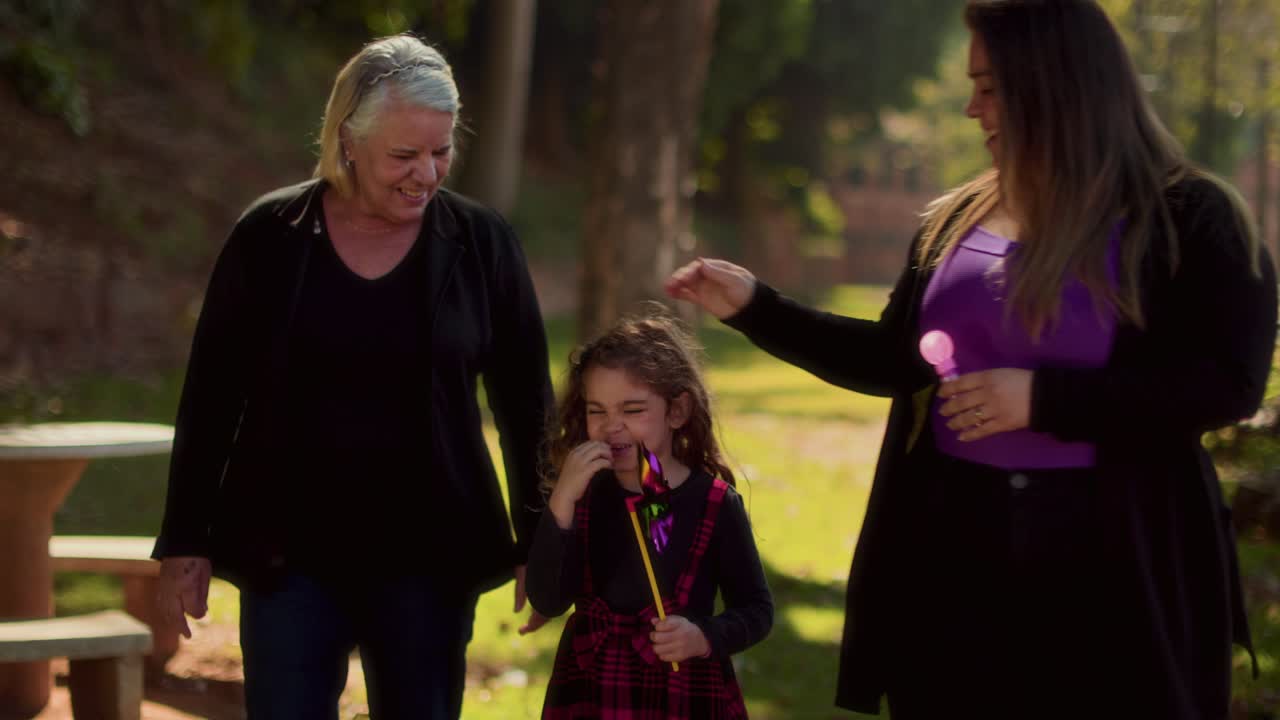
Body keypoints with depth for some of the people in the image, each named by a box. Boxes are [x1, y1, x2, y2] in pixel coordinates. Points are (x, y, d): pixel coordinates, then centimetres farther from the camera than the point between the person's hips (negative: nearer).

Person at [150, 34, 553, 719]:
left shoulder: (479, 243, -1)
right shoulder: (270, 236, -3)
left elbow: (525, 402, 5)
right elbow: (210, 395, 3)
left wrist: (538, 541, 3)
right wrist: (186, 540, 2)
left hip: (429, 556, 1)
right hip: (290, 553, 0)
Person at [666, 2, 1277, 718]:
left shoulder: (1189, 218, -8)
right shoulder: (958, 220, 11)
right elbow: (896, 360, 16)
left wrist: (1041, 398, -19)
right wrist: (754, 305, 9)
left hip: (1111, 560, -5)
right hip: (957, 546, 5)